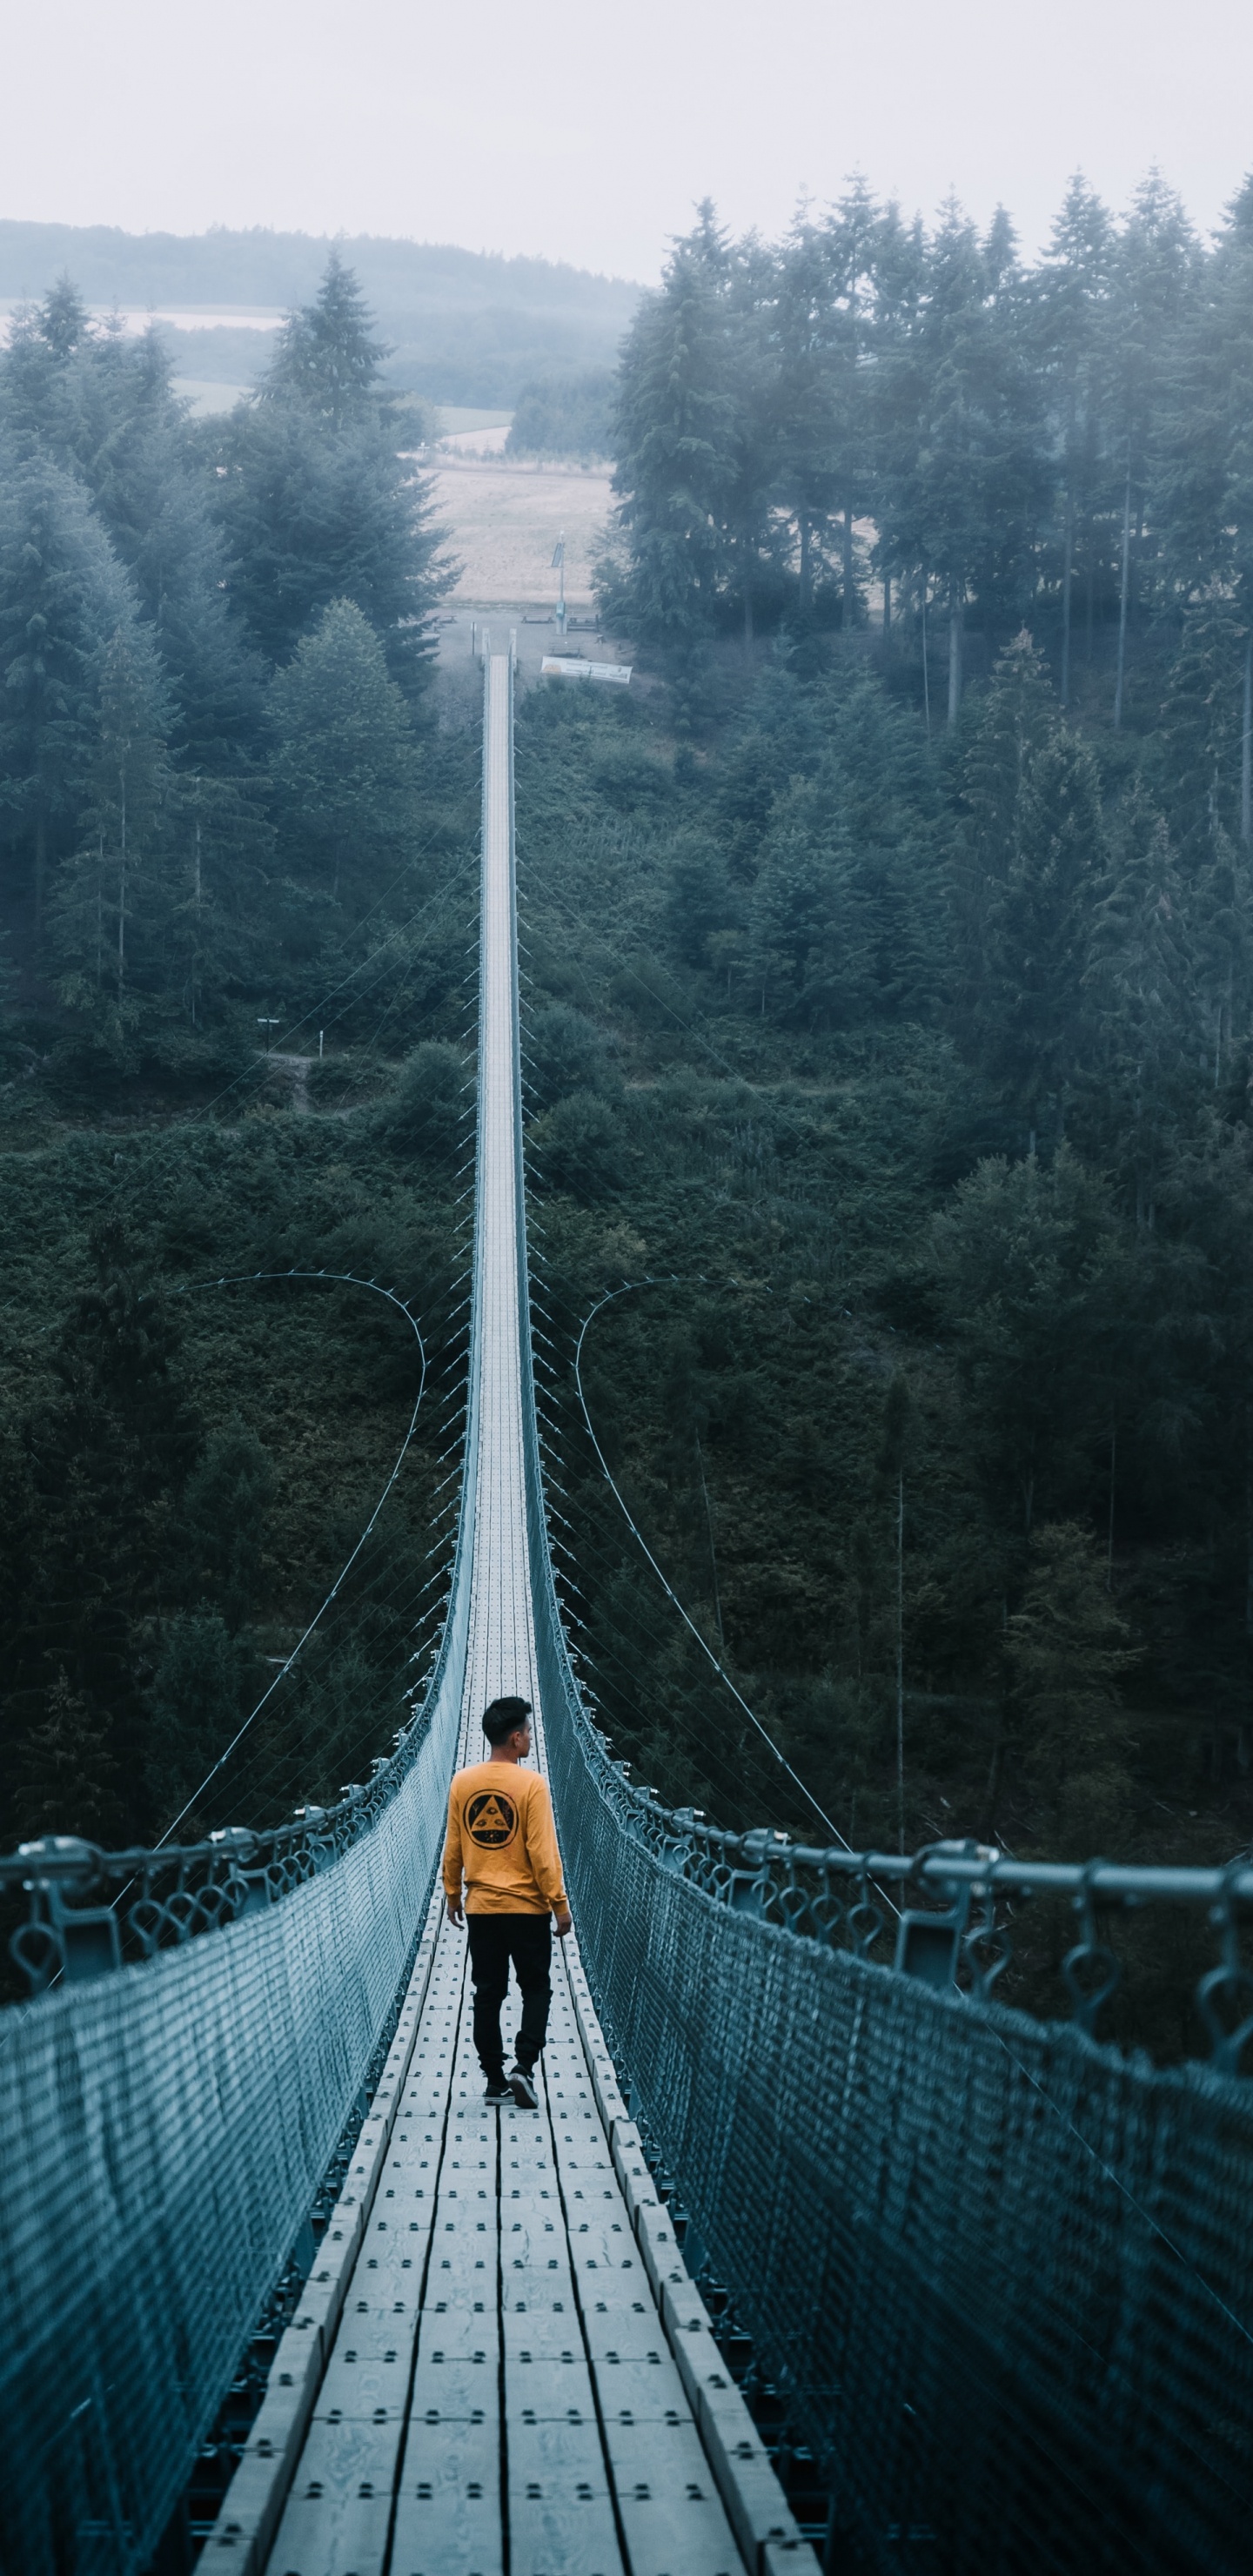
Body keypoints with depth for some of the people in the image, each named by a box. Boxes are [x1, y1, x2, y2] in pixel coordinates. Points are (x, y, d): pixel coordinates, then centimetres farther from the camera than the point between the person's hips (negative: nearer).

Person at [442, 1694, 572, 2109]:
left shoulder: (462, 1783, 0)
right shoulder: (530, 1784, -13)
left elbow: (452, 1848, 7)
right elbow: (543, 1852, -13)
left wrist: (452, 1894, 19)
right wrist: (559, 1904, -7)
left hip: (480, 1907, 4)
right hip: (527, 1906, -4)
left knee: (488, 1994, 10)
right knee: (536, 1989, 8)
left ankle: (494, 2078, 12)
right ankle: (523, 2065, -8)